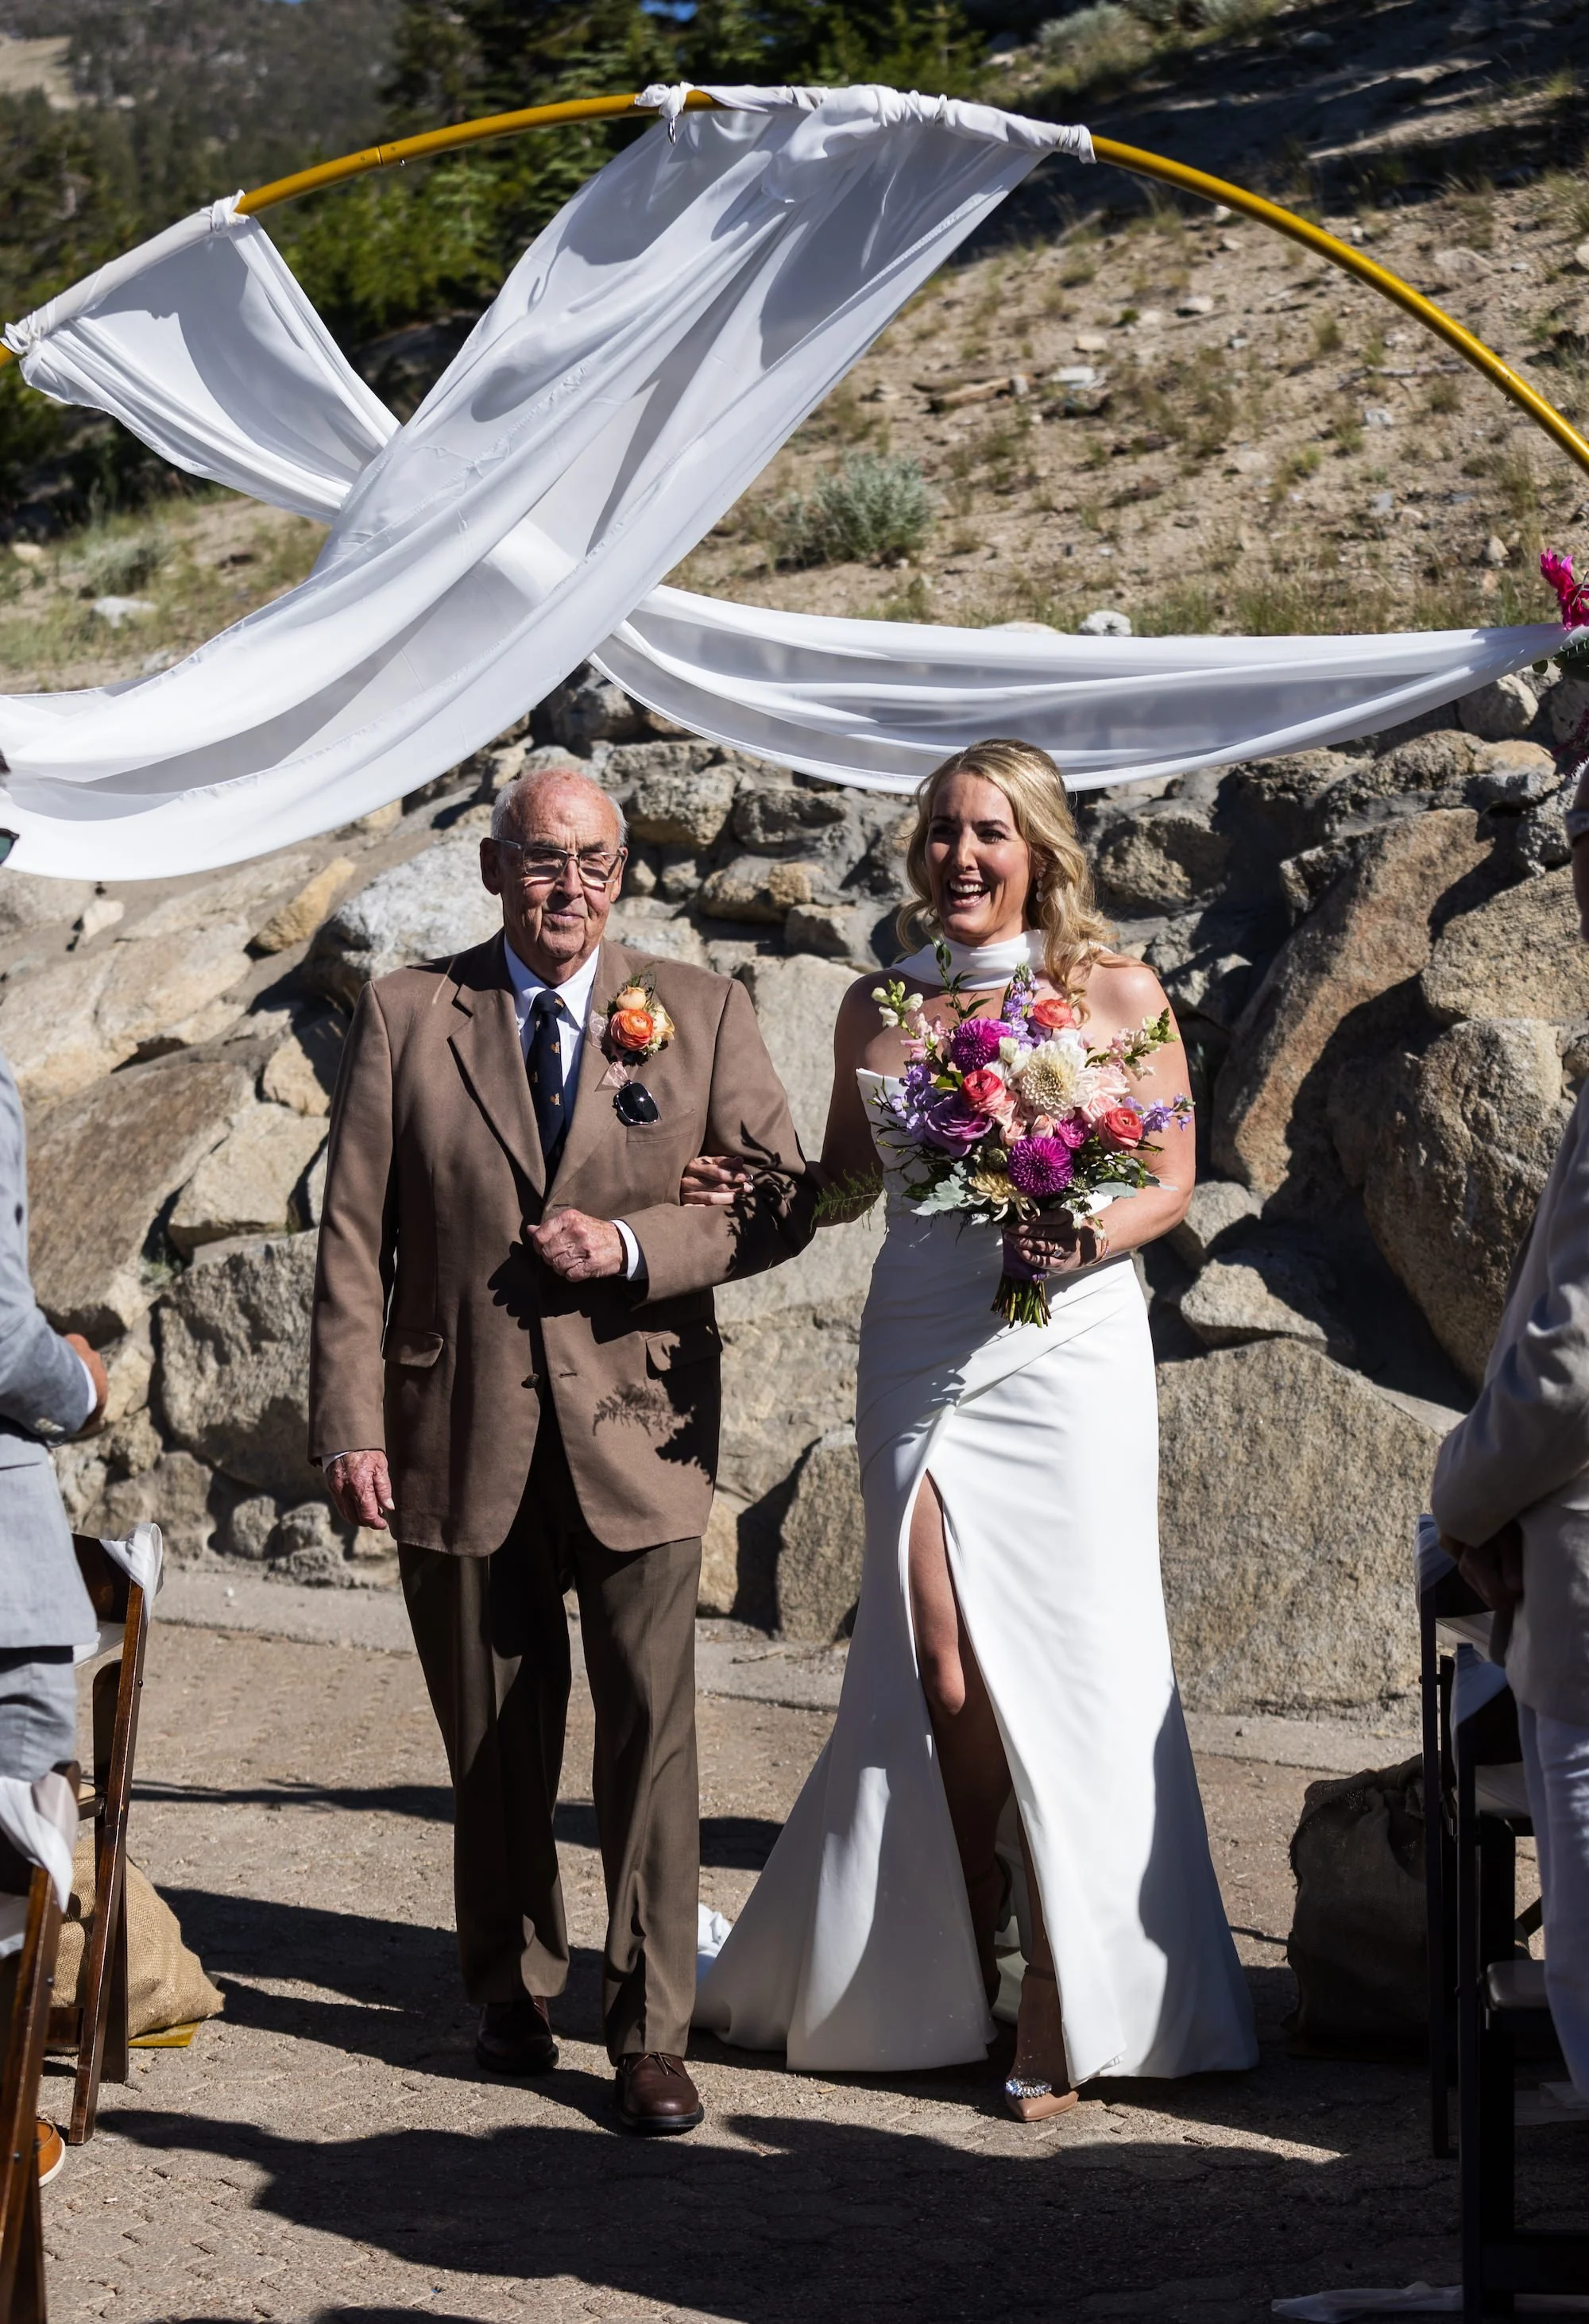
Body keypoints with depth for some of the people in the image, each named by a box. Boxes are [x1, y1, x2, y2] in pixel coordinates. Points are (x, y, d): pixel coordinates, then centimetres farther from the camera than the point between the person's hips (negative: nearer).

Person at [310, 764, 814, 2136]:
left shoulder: (700, 1014, 4)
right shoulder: (407, 1016, 2)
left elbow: (783, 1200, 4)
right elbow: (354, 1236, 1)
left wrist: (636, 1246, -12)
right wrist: (352, 1424, -6)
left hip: (637, 1423, 0)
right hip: (463, 1439, 1)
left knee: (651, 1729, -5)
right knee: (494, 1746, 11)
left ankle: (653, 2034, 3)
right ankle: (513, 1991, 30)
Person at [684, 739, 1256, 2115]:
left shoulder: (1118, 996, 1)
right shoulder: (878, 1008, 10)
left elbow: (1172, 1182, 3)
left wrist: (1088, 1242, -16)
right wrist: (751, 1189, -1)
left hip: (1066, 1351, -2)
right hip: (921, 1358, 3)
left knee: (1068, 1671, -4)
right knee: (941, 1678, 1)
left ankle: (1071, 2004, 7)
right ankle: (952, 1965, 19)